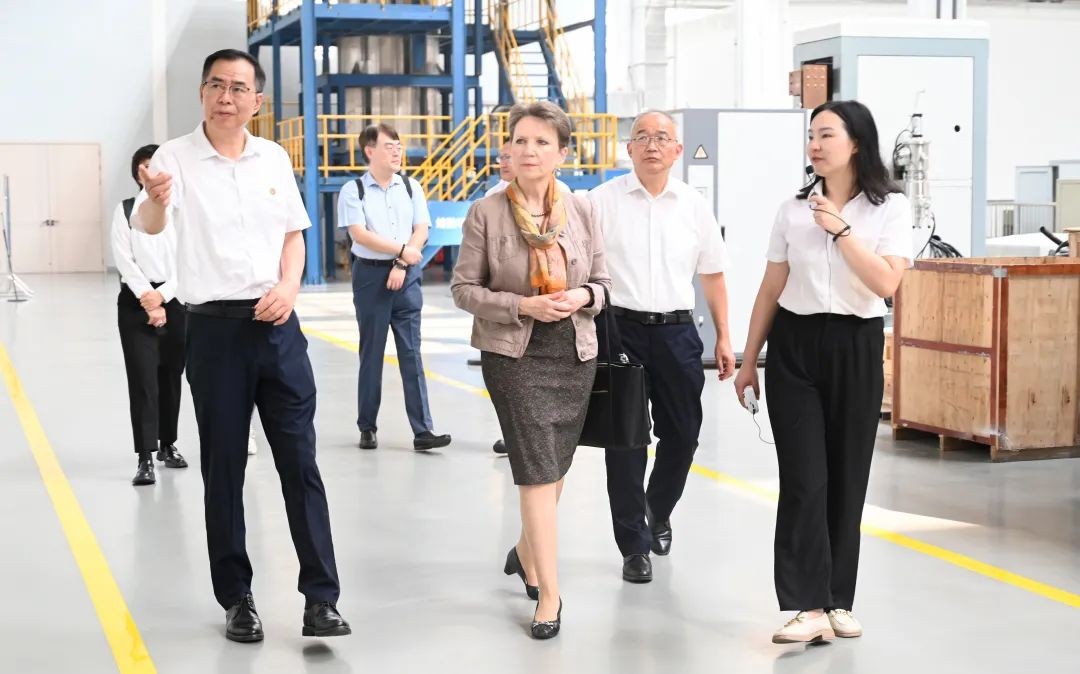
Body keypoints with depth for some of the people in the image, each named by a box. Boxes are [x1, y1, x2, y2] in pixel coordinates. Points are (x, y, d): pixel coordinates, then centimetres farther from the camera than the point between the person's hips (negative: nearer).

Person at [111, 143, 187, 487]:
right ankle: (145, 458, -7)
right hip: (137, 302, -2)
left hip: (175, 300, 2)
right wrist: (148, 300, -13)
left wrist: (162, 294, -12)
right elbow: (124, 259, -5)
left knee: (171, 377, 11)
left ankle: (168, 444, 28)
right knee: (142, 379, -7)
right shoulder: (125, 210, 3)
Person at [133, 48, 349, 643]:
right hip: (215, 328, -3)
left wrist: (289, 286, -4)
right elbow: (147, 225, -24)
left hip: (277, 325, 3)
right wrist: (154, 201, -48)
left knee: (300, 460, 2)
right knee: (223, 466, 5)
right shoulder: (175, 158, -6)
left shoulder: (274, 158, 7)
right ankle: (236, 599, 18)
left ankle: (320, 598, 7)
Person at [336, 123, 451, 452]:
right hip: (370, 274, -2)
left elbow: (421, 231, 3)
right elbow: (359, 234, -11)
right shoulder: (353, 190, -2)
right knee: (371, 353, 4)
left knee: (411, 352, 0)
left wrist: (401, 265, -8)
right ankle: (367, 427, 14)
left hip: (406, 275, 2)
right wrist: (402, 249, -11)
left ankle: (422, 430, -2)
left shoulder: (411, 188, 8)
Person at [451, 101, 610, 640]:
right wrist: (522, 305, -19)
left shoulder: (580, 211, 1)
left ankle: (527, 551, 43)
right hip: (514, 356, -4)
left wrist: (582, 297, -14)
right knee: (538, 472, -9)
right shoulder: (486, 213, -8)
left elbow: (602, 281, 9)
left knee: (553, 470, 17)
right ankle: (550, 594, -1)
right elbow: (463, 289, -5)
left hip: (576, 354, 4)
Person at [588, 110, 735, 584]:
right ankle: (634, 545, 12)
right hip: (621, 328, -2)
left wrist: (724, 338, 9)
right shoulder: (603, 200, -2)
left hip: (677, 332, 3)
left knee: (682, 434, 10)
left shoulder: (694, 205, 6)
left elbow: (712, 276, 12)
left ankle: (658, 512, 37)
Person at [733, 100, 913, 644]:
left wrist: (841, 229, -15)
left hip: (857, 348, -1)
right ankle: (809, 606, -7)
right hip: (794, 345, 1)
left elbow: (886, 283, -14)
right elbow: (771, 289, 9)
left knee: (846, 479, 5)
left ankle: (837, 600, 17)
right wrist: (748, 360, 10)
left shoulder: (890, 208, -1)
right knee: (804, 478, -7)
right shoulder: (793, 209, 5)